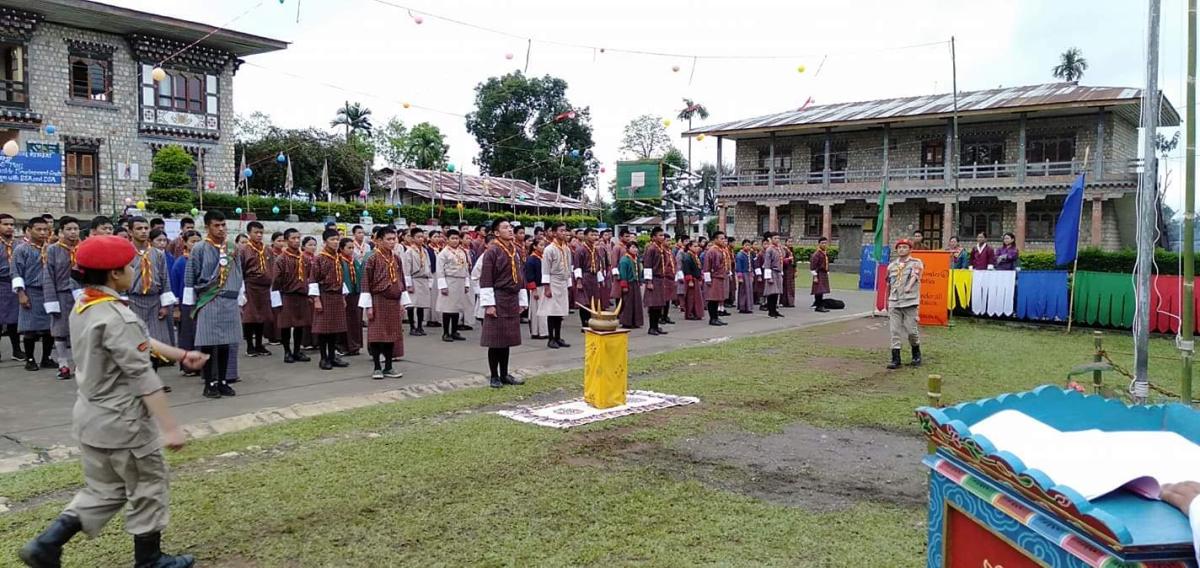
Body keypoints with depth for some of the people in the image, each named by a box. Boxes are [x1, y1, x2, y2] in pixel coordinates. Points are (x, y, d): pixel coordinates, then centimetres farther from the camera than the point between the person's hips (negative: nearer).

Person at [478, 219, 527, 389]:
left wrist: (522, 301, 13)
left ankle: (504, 374, 21)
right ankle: (494, 376, 11)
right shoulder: (492, 251, -11)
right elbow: (485, 280, -12)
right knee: (495, 339, 1)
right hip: (498, 299, -6)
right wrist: (489, 304, -16)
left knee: (508, 338, 12)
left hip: (512, 300, 6)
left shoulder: (517, 250, 9)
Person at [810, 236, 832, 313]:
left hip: (824, 274, 9)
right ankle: (819, 306, -4)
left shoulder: (826, 253, 13)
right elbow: (812, 266, -17)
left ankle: (820, 306, 18)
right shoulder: (816, 254, -14)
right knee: (819, 291, -8)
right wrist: (815, 276, -19)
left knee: (822, 291, 12)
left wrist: (827, 273, 20)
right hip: (819, 274, -9)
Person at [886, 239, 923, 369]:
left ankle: (916, 354, 23)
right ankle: (895, 359, 4)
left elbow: (914, 276, -14)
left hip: (910, 301, -4)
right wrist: (887, 301, 21)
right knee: (895, 331, 0)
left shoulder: (916, 263, 2)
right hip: (894, 302, 4)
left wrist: (909, 287, -28)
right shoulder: (892, 265, 16)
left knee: (911, 330, -1)